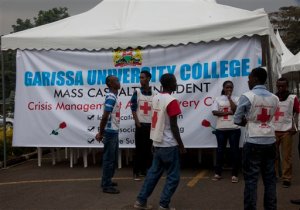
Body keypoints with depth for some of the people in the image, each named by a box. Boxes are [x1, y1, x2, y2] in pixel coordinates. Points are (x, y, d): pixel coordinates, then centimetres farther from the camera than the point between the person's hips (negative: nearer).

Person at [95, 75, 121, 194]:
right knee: (109, 159, -3)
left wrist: (101, 132, 15)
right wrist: (101, 133, -15)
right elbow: (105, 117, -21)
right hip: (110, 132, -10)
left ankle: (107, 181, 27)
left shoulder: (114, 97, 14)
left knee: (113, 159, 16)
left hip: (114, 132, 10)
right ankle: (106, 186, 4)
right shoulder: (111, 97, -17)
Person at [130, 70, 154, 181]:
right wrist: (137, 123, -10)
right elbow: (133, 109, -3)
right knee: (139, 149, 0)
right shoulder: (137, 92, -1)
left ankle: (146, 170, 18)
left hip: (150, 125, 2)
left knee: (148, 149, 8)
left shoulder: (154, 93, 4)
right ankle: (136, 172, 6)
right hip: (140, 125, -2)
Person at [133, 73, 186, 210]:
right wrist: (181, 145, -8)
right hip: (169, 145, -8)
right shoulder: (171, 101, -16)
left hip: (157, 143, 8)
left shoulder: (155, 98, 8)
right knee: (173, 176, 3)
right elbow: (173, 126, -16)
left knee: (154, 172, 15)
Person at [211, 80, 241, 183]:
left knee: (234, 151, 1)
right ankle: (218, 173, 16)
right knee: (220, 150, 8)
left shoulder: (236, 99, 6)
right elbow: (215, 112, -5)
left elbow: (235, 110, -10)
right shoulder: (218, 99, 6)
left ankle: (234, 174, 7)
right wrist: (228, 112, -12)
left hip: (234, 129, -1)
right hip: (221, 129, 1)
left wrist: (229, 98, -7)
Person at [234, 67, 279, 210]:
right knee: (270, 178, 11)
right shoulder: (274, 98, 8)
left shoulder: (247, 96, -8)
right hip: (270, 141, 5)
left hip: (253, 142, -5)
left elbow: (237, 120, -4)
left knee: (251, 179, 1)